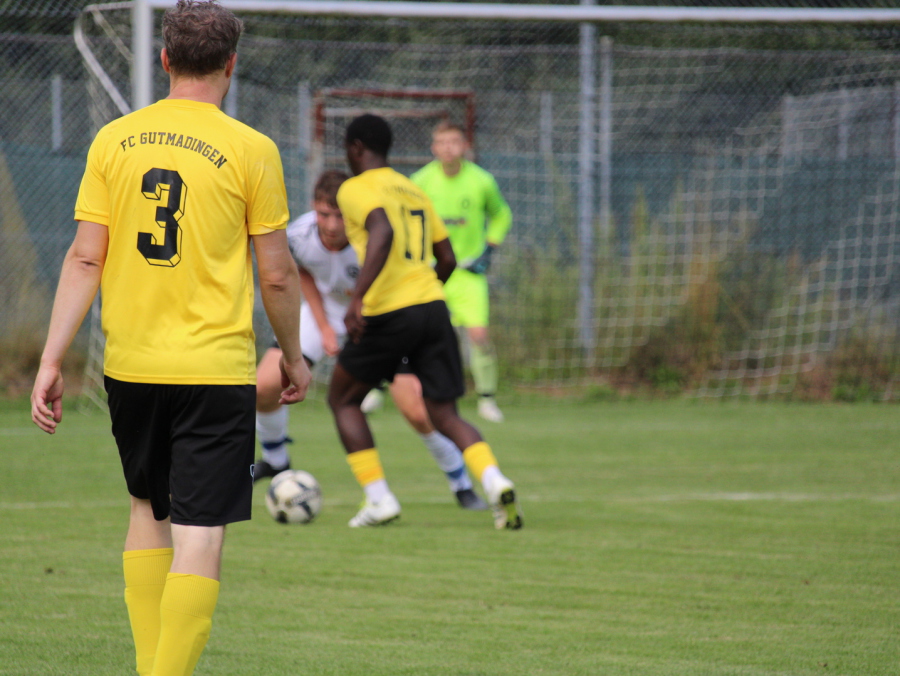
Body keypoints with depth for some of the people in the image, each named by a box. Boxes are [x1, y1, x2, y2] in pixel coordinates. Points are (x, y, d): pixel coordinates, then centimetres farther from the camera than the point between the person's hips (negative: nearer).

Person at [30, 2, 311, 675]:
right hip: (216, 367, -4)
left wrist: (51, 359, 2)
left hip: (130, 365, 4)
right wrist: (293, 356, 13)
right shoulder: (250, 150, -6)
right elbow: (277, 273, -2)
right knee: (199, 538, -4)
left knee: (148, 512, 22)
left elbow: (85, 258, 0)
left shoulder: (114, 140, 2)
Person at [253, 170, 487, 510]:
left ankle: (462, 484, 8)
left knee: (416, 409, -16)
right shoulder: (298, 236, -26)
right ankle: (275, 460, 22)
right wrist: (324, 326, -5)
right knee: (263, 387, -9)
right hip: (327, 307, 3)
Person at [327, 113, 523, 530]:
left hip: (388, 313, -6)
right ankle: (494, 482, -20)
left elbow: (382, 233, -22)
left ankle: (379, 499, 7)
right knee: (446, 416, 7)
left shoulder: (356, 190, -1)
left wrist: (357, 298, -29)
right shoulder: (413, 191, 20)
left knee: (342, 400, 16)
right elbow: (447, 259, 20)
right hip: (433, 306, 6)